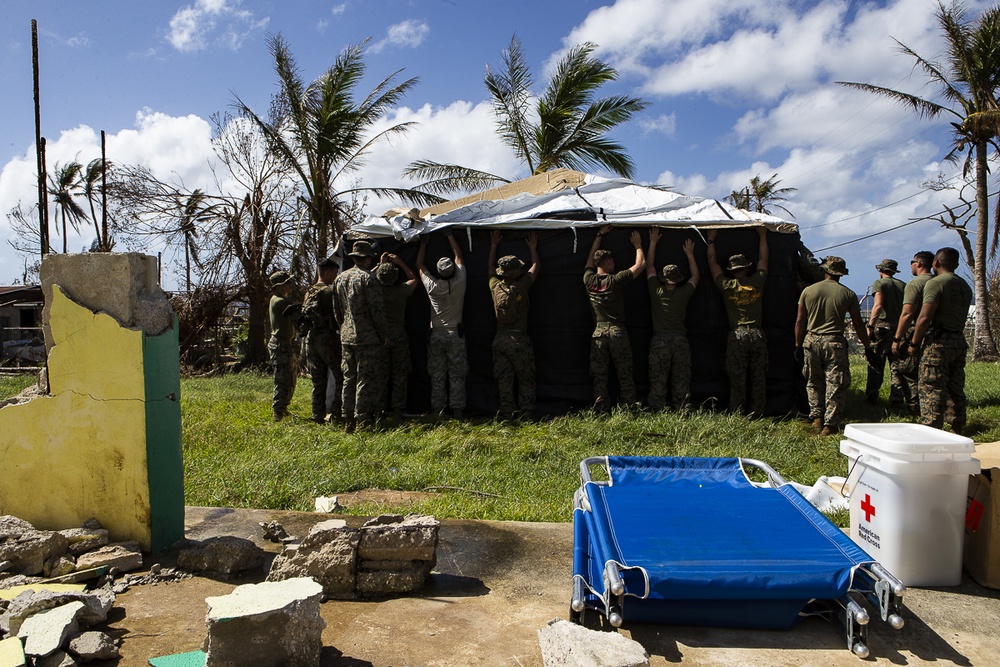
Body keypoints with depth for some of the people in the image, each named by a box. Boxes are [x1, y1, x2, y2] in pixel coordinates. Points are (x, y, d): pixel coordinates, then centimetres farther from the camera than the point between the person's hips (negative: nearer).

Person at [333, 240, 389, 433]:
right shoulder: (368, 278, -11)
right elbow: (377, 310, -13)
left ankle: (348, 421, 17)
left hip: (346, 337, 7)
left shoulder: (340, 278, 12)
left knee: (349, 379, 12)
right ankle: (362, 420, -1)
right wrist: (384, 335, -3)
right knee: (366, 379, -2)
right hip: (367, 338, -7)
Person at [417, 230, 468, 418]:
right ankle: (458, 409, 4)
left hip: (436, 336, 1)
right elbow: (459, 256, 6)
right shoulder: (459, 283, -9)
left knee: (437, 375, 7)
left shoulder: (432, 286, -9)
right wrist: (450, 236, 16)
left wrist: (423, 243, 20)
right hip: (456, 334, 0)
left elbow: (419, 265, 9)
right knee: (457, 375, 4)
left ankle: (438, 409, 9)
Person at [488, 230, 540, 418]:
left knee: (503, 380, 8)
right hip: (519, 339, -4)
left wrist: (493, 245, 30)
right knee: (526, 380, 6)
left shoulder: (495, 287, 0)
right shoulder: (521, 287, -10)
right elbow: (535, 268, 7)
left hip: (500, 339, 4)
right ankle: (527, 414, 7)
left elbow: (490, 267, 20)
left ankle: (506, 414, 10)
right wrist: (533, 248, 20)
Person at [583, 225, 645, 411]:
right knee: (625, 375, 4)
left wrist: (600, 235, 30)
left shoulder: (589, 280, 4)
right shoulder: (616, 280, -5)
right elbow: (641, 263, 4)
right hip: (618, 332, -3)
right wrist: (638, 245, 19)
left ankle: (602, 414, 4)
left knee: (599, 377, 4)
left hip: (598, 332, 3)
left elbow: (591, 257, 22)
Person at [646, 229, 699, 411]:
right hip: (680, 341, 1)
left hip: (659, 341, -1)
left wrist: (653, 243, 19)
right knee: (681, 382, 6)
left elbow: (649, 267, 11)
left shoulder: (656, 291, -2)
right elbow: (695, 276, 19)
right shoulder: (684, 293, -1)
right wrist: (690, 254, 27)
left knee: (657, 382, 2)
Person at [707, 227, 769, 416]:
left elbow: (712, 263, 14)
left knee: (737, 380, 1)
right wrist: (762, 236, 32)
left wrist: (711, 240, 24)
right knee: (758, 379, 7)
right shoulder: (757, 282, 4)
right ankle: (757, 414, 9)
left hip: (737, 335, -1)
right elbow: (763, 259, 21)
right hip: (758, 335, 1)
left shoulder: (727, 286, 2)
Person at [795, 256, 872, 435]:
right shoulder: (848, 294, -1)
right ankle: (830, 424, 1)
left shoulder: (808, 291, 3)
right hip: (835, 342, -2)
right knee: (836, 384, 3)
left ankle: (817, 417, 14)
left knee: (814, 382, 16)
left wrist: (798, 345, 13)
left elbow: (800, 321, 5)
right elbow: (858, 325, 2)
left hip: (811, 340, 2)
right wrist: (867, 347, 12)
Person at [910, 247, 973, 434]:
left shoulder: (936, 283, -10)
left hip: (938, 342, -8)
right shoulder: (965, 286, 15)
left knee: (931, 388, -6)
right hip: (960, 341, 8)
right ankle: (958, 428, 22)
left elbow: (924, 318, -17)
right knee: (956, 389, 15)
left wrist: (914, 343, -8)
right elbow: (960, 316, 16)